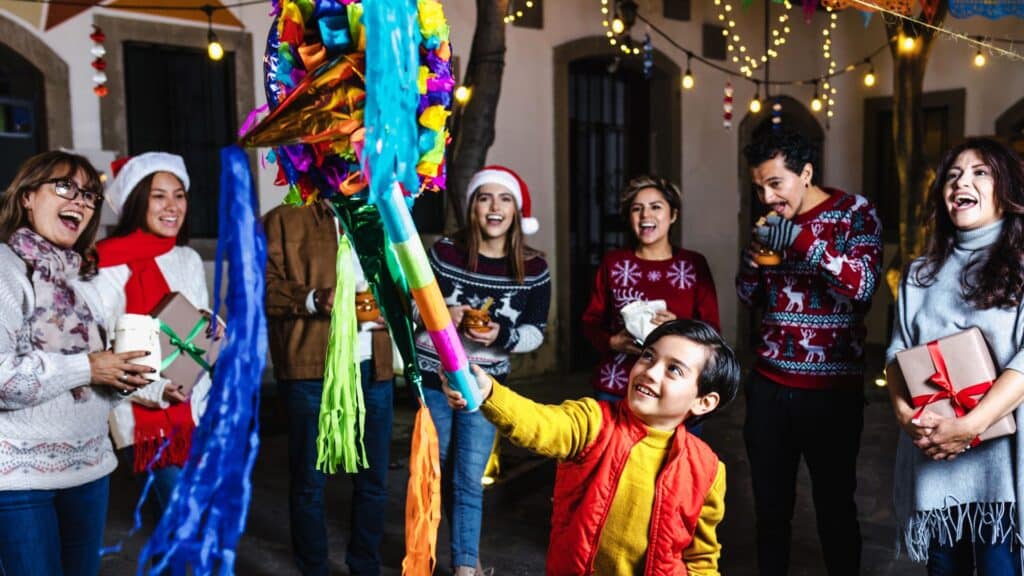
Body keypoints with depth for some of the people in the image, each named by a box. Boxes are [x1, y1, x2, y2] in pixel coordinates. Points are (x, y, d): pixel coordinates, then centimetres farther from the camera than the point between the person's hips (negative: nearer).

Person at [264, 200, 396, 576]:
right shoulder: (284, 219, 2)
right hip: (311, 368, -5)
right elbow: (262, 286, -6)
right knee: (309, 479, 7)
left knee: (373, 478, 12)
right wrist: (313, 299, -21)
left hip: (372, 367, 5)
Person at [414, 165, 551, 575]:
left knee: (468, 478, -3)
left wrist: (500, 335, -23)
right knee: (443, 471, 15)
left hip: (484, 384, -1)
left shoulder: (533, 269, -7)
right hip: (433, 378, 1)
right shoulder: (443, 252, -10)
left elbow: (535, 333, -3)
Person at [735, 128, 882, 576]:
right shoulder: (770, 222, 9)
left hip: (831, 390, -4)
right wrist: (752, 263, -6)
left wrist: (804, 240, -28)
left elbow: (864, 286, -18)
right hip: (768, 386, 4)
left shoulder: (854, 212, -5)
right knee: (770, 503, 12)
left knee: (834, 507, 8)